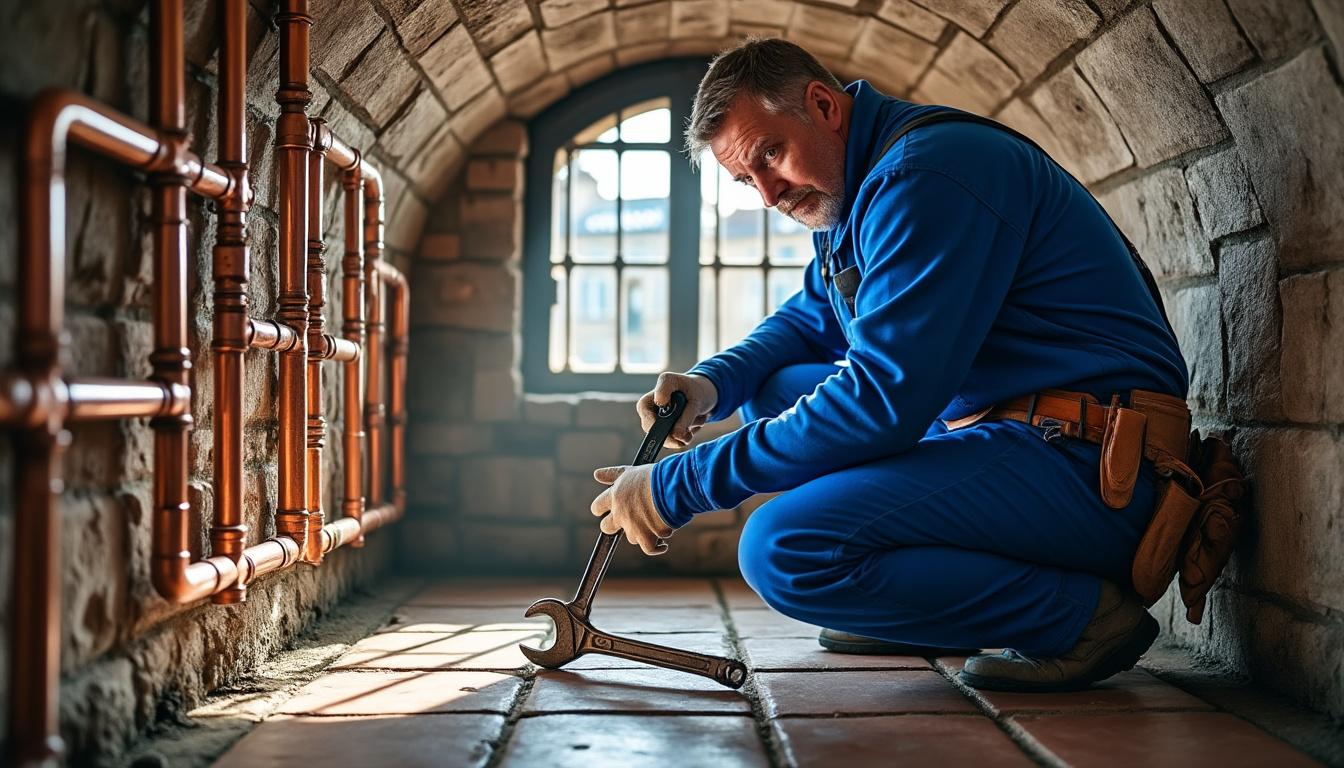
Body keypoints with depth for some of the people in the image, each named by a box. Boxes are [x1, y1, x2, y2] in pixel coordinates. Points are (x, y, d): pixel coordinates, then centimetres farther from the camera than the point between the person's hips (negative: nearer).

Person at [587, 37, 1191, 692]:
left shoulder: (923, 174, -17)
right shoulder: (856, 190, 16)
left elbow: (880, 399, -23)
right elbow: (810, 317, 30)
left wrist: (676, 487, -18)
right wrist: (715, 380, 6)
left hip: (1086, 467, -11)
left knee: (782, 550, -25)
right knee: (775, 391, 18)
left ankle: (1078, 614, -13)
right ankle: (934, 608, 11)